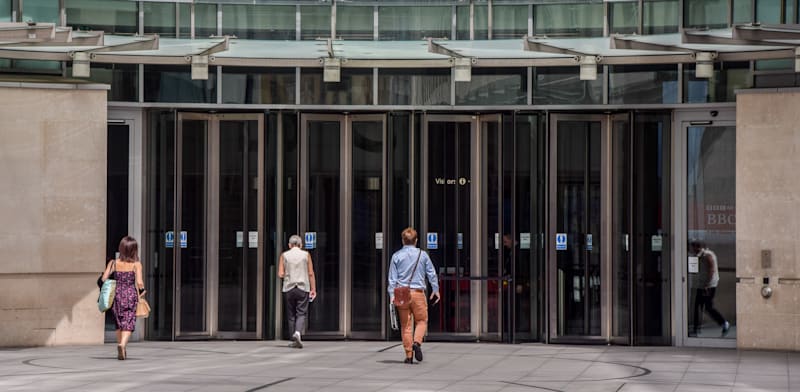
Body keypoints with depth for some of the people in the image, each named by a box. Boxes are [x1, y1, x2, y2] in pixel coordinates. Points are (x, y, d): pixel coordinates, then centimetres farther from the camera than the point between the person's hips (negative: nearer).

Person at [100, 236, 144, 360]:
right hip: (131, 295, -3)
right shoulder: (136, 264, -5)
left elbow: (104, 279, -4)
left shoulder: (113, 263, 1)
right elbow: (139, 282, -14)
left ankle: (121, 348, 24)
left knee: (119, 323, 18)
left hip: (117, 295, 3)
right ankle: (122, 344, -27)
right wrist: (141, 290, 5)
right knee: (128, 323, -2)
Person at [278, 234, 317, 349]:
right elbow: (311, 273, 0)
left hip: (289, 288, 1)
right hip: (303, 288, -1)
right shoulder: (306, 255, 2)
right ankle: (298, 333, -25)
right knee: (301, 313, -1)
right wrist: (313, 289, 5)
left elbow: (280, 274, -2)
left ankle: (295, 340, 9)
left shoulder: (284, 255, 2)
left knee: (291, 315, 8)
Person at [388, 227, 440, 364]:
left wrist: (392, 295, 0)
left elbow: (392, 277, 0)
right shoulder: (422, 254, 2)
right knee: (421, 320, 11)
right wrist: (435, 290, 18)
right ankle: (417, 342, -15)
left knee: (405, 324, 6)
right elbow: (431, 273, 8)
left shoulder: (396, 256, 3)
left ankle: (408, 354, 5)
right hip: (418, 292, -1)